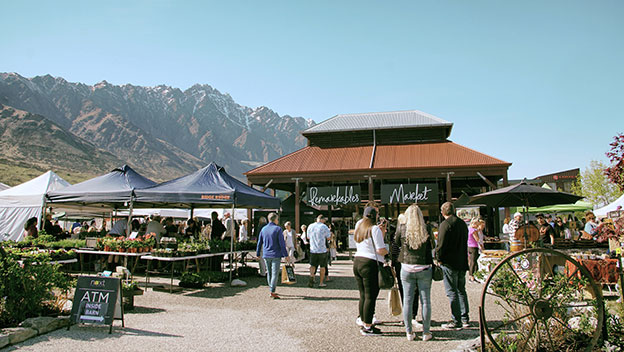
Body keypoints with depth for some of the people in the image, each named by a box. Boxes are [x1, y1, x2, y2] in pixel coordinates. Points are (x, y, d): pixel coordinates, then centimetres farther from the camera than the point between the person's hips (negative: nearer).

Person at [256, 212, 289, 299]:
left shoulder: (263, 229, 7)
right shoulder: (278, 229, -8)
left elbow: (259, 243, 12)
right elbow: (282, 243, -11)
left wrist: (258, 254, 21)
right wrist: (286, 255, -7)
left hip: (266, 255, 5)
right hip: (276, 255, -5)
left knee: (269, 273, 14)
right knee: (275, 273, -4)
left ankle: (272, 290, 21)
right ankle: (272, 292, -10)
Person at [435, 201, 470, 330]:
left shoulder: (445, 224, -15)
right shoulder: (462, 223, 10)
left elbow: (441, 245, -19)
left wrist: (439, 258, -5)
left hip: (450, 264, -8)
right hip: (462, 263, 8)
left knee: (452, 292, -2)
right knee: (461, 290, 17)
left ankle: (456, 322, 2)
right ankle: (465, 318, 23)